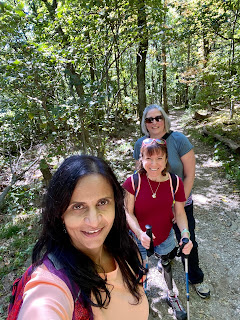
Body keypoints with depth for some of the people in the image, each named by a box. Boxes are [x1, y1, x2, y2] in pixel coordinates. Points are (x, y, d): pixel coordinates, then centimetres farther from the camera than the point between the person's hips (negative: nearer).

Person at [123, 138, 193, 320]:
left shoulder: (175, 182, -18)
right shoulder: (133, 181, -23)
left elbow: (180, 213, -9)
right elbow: (128, 213, -18)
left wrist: (185, 234, -24)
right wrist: (140, 233, -31)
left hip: (165, 237, 2)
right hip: (139, 238, -1)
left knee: (166, 264, 29)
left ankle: (171, 295, 60)